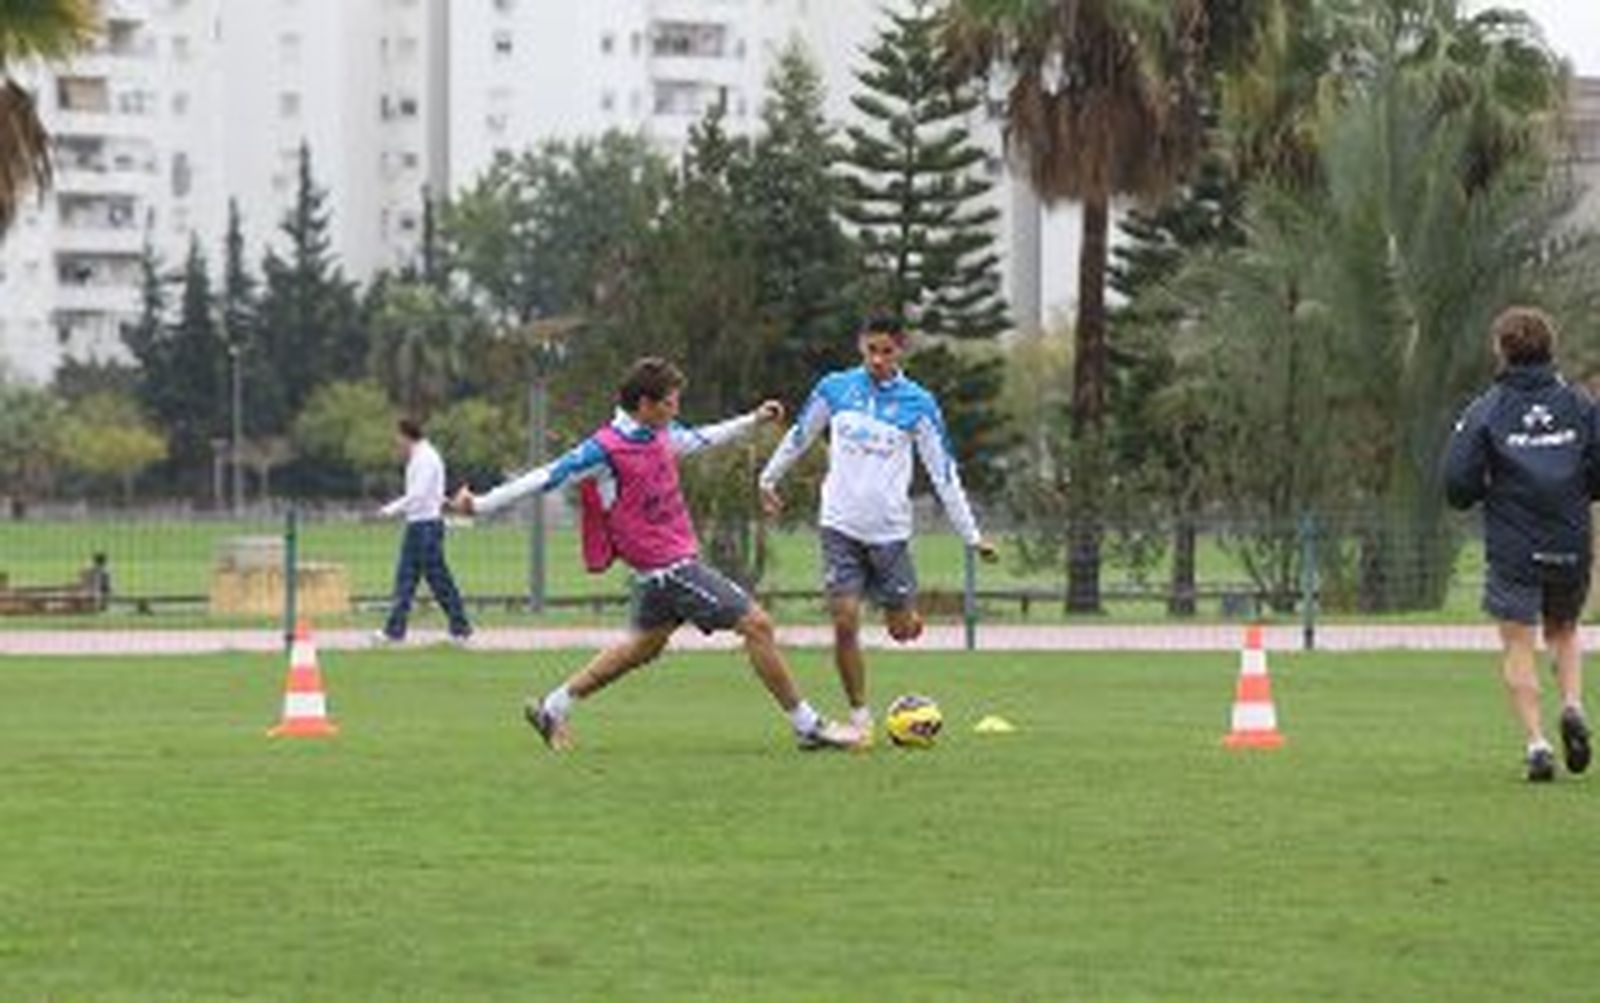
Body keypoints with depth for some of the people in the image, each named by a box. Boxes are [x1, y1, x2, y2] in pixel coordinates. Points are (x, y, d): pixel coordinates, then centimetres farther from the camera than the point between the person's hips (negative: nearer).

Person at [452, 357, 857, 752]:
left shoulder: (659, 435, 5)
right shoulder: (605, 450, -19)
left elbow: (698, 439, 26)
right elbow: (547, 477, -15)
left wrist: (752, 420, 31)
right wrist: (482, 504, -12)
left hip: (677, 555, 10)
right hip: (668, 566, -10)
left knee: (645, 644, 22)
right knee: (756, 625, -10)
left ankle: (552, 708, 31)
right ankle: (807, 726, -2)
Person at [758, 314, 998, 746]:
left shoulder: (917, 404, -3)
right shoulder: (835, 388, 1)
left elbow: (944, 473, -1)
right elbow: (799, 437, 18)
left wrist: (972, 536, -2)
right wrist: (769, 480, 26)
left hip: (889, 530, 0)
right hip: (841, 526, 0)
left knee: (903, 629, 3)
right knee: (845, 625, -10)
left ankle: (907, 608, 40)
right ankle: (859, 717, 2)